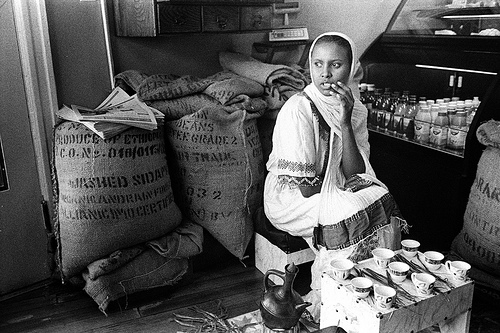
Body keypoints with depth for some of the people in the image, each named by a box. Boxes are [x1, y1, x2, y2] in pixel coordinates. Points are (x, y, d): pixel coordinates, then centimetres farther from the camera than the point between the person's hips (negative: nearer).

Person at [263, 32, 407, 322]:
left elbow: (354, 175, -11)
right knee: (353, 215, -27)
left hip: (335, 194, 6)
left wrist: (345, 123, -20)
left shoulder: (356, 109, -1)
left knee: (383, 204, -17)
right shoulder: (299, 108, -20)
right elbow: (304, 187, -21)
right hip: (290, 199, -6)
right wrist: (335, 196, -8)